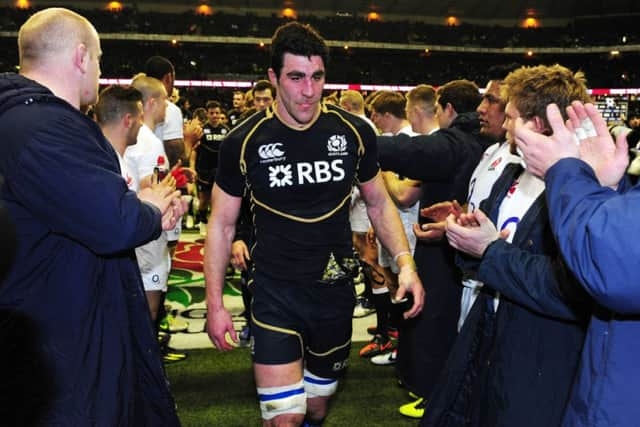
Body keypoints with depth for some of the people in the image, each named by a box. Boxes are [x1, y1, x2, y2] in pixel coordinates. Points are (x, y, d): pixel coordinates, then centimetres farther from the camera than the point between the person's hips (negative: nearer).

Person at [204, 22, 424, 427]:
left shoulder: (355, 132, -6)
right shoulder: (244, 142, -10)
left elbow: (379, 202, 7)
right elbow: (222, 224, -1)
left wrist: (405, 262, -7)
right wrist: (215, 303, -5)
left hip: (335, 290, 3)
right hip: (276, 293, -2)